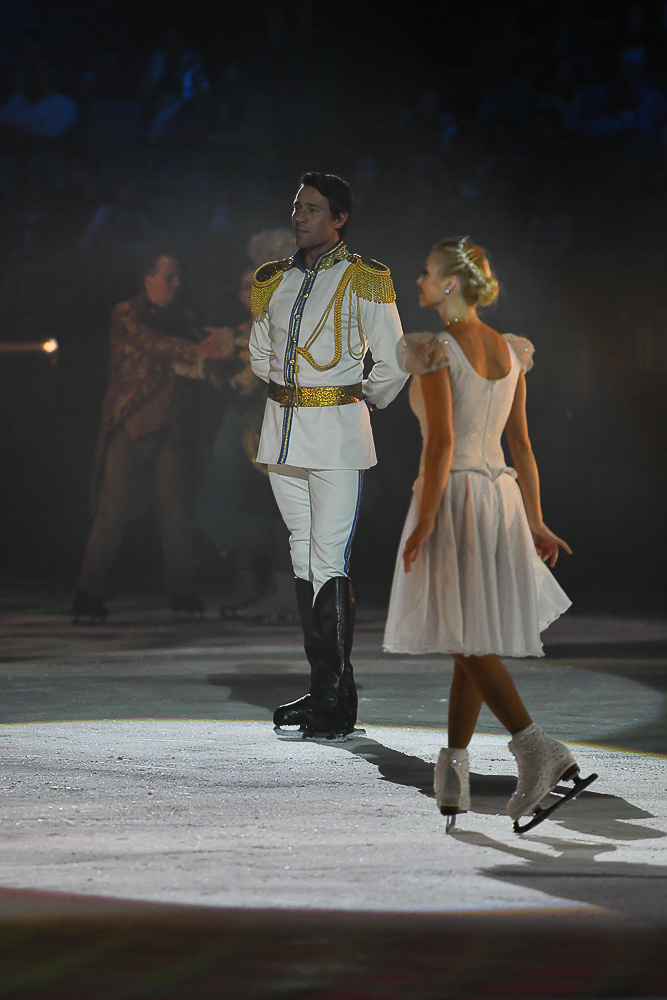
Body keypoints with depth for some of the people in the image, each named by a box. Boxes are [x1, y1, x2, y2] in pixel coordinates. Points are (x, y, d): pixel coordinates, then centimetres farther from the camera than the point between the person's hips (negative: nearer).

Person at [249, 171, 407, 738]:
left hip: (336, 433, -6)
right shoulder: (274, 281, 11)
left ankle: (336, 703, -11)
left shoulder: (363, 281, -6)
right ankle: (322, 687, 13)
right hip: (283, 429, 6)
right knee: (304, 556, 8)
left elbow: (392, 367, -2)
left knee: (329, 561, -11)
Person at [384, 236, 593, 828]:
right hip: (502, 493, 7)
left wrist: (424, 522, -16)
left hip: (452, 494, -7)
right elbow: (521, 445, 11)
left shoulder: (434, 350, -12)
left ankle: (537, 747, -20)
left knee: (465, 639, -3)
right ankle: (453, 778, 15)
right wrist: (535, 522, 14)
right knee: (474, 640, 11)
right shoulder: (510, 352, 9)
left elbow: (442, 441, -18)